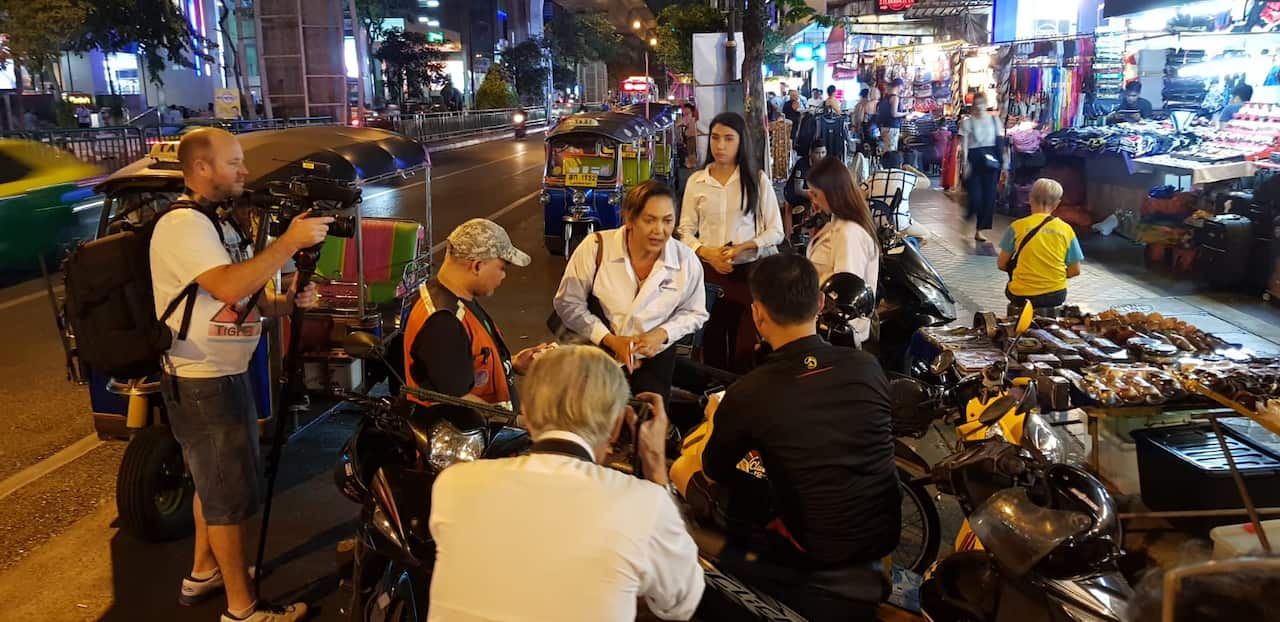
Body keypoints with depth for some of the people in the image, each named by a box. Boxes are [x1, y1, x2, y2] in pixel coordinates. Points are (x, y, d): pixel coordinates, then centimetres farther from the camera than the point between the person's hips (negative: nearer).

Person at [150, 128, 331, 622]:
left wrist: (286, 302, -3)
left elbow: (246, 298, 16)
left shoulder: (219, 224, 14)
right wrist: (290, 241, -29)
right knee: (233, 494, -2)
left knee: (214, 482, 22)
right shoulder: (182, 225, -18)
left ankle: (203, 574, 40)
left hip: (228, 374, 10)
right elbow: (229, 287, -32)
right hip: (201, 383, -10)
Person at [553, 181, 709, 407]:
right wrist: (610, 340, -15)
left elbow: (694, 313, 4)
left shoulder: (687, 261, -11)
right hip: (598, 351, -1)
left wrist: (662, 334, -15)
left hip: (654, 355, 2)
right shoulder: (596, 248, -17)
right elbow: (567, 302, -8)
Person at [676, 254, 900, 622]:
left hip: (814, 550, -5)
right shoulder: (868, 367, -8)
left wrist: (717, 419, 19)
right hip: (885, 535, 5)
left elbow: (711, 473, -2)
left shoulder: (748, 394, -21)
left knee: (682, 469, 8)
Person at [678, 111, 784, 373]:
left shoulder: (757, 178, 2)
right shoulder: (696, 181, 6)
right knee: (712, 342, 8)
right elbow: (685, 231, 5)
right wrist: (708, 254, -13)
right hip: (709, 271, 2)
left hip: (750, 270, -1)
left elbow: (775, 231, 0)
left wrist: (742, 248, -15)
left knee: (745, 346, -1)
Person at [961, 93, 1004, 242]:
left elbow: (1000, 141, 10)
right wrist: (965, 162, -15)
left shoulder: (994, 120, 9)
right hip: (974, 158, -3)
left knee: (989, 196, 0)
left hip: (990, 160, 3)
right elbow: (964, 144, -4)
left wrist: (1002, 161, 5)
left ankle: (979, 230, 9)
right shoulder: (967, 122, 2)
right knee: (975, 195, -11)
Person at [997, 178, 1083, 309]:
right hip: (1055, 296, 2)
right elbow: (1075, 271, 1)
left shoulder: (1017, 226, -7)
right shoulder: (1066, 229, -2)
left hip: (1022, 296, -2)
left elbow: (1001, 264, -1)